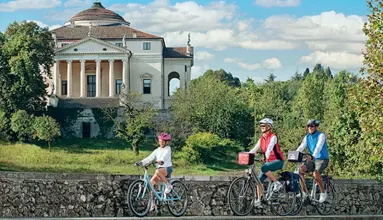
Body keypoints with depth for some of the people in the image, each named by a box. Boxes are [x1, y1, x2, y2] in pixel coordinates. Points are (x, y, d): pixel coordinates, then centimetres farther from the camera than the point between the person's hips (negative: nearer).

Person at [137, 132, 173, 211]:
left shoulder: (168, 149, -1)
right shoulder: (157, 150, 14)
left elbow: (165, 156, -23)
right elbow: (150, 158, 3)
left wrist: (161, 161, -46)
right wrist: (141, 162, -14)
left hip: (167, 168, -6)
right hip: (160, 169, 6)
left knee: (158, 171, -39)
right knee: (151, 182, -15)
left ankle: (168, 185, -18)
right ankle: (153, 202, -9)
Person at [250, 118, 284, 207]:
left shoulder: (273, 137, -11)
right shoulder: (261, 139, 10)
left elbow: (270, 147, -29)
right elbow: (254, 149, 5)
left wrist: (266, 157, -45)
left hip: (277, 161, -7)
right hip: (268, 161, 7)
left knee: (264, 168, -33)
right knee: (259, 179, -4)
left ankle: (277, 183, -17)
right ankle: (259, 200, 2)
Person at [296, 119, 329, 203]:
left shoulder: (321, 135, -10)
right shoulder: (307, 137, 7)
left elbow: (318, 147, -26)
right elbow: (301, 147, -5)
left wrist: (312, 156, -43)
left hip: (322, 159, -6)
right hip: (312, 160, 6)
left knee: (316, 174, -31)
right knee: (300, 169, -18)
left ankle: (323, 193, -11)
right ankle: (304, 192, -9)